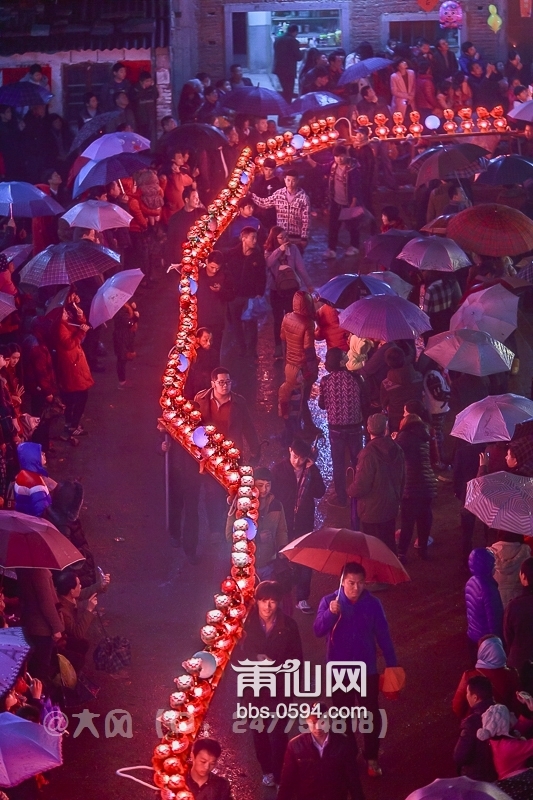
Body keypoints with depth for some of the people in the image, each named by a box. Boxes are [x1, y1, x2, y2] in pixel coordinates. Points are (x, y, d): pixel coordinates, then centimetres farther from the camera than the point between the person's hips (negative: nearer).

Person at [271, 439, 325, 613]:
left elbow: (320, 493, -8)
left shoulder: (311, 470, 0)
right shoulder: (278, 469, -6)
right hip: (284, 522, -1)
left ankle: (302, 598, 11)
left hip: (304, 522, 2)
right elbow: (272, 493, -5)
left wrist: (311, 472, -17)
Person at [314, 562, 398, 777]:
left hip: (367, 670, 1)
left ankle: (372, 759, 21)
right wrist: (330, 613, -38)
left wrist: (392, 664, 0)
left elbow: (383, 635, 0)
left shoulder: (373, 603, -6)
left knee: (372, 715, 6)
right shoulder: (329, 601, -9)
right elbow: (318, 631, -20)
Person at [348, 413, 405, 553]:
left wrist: (350, 491, -2)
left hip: (372, 510, -6)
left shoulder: (369, 453, -27)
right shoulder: (396, 449, -6)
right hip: (391, 507, 6)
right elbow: (402, 478, 6)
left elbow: (361, 485, -24)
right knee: (389, 543, 21)